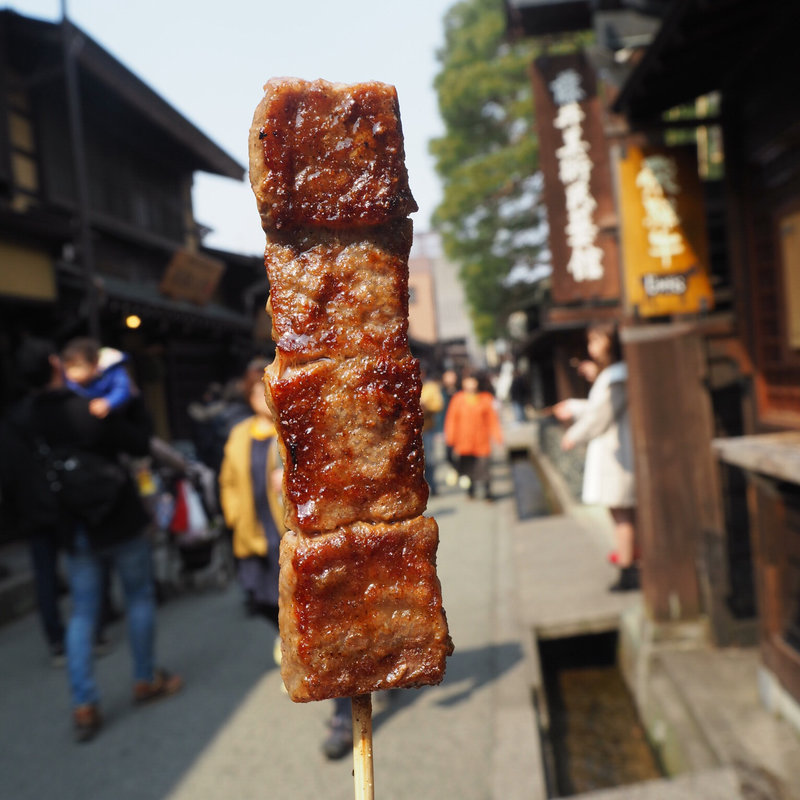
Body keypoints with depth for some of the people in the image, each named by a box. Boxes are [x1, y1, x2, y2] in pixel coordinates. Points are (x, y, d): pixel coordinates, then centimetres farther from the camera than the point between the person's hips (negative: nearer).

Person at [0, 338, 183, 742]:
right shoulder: (91, 411, -19)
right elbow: (141, 444, -13)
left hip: (74, 531, 4)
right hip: (120, 525, -4)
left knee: (82, 613, 13)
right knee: (140, 597, 14)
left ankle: (83, 705, 11)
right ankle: (146, 679, 26)